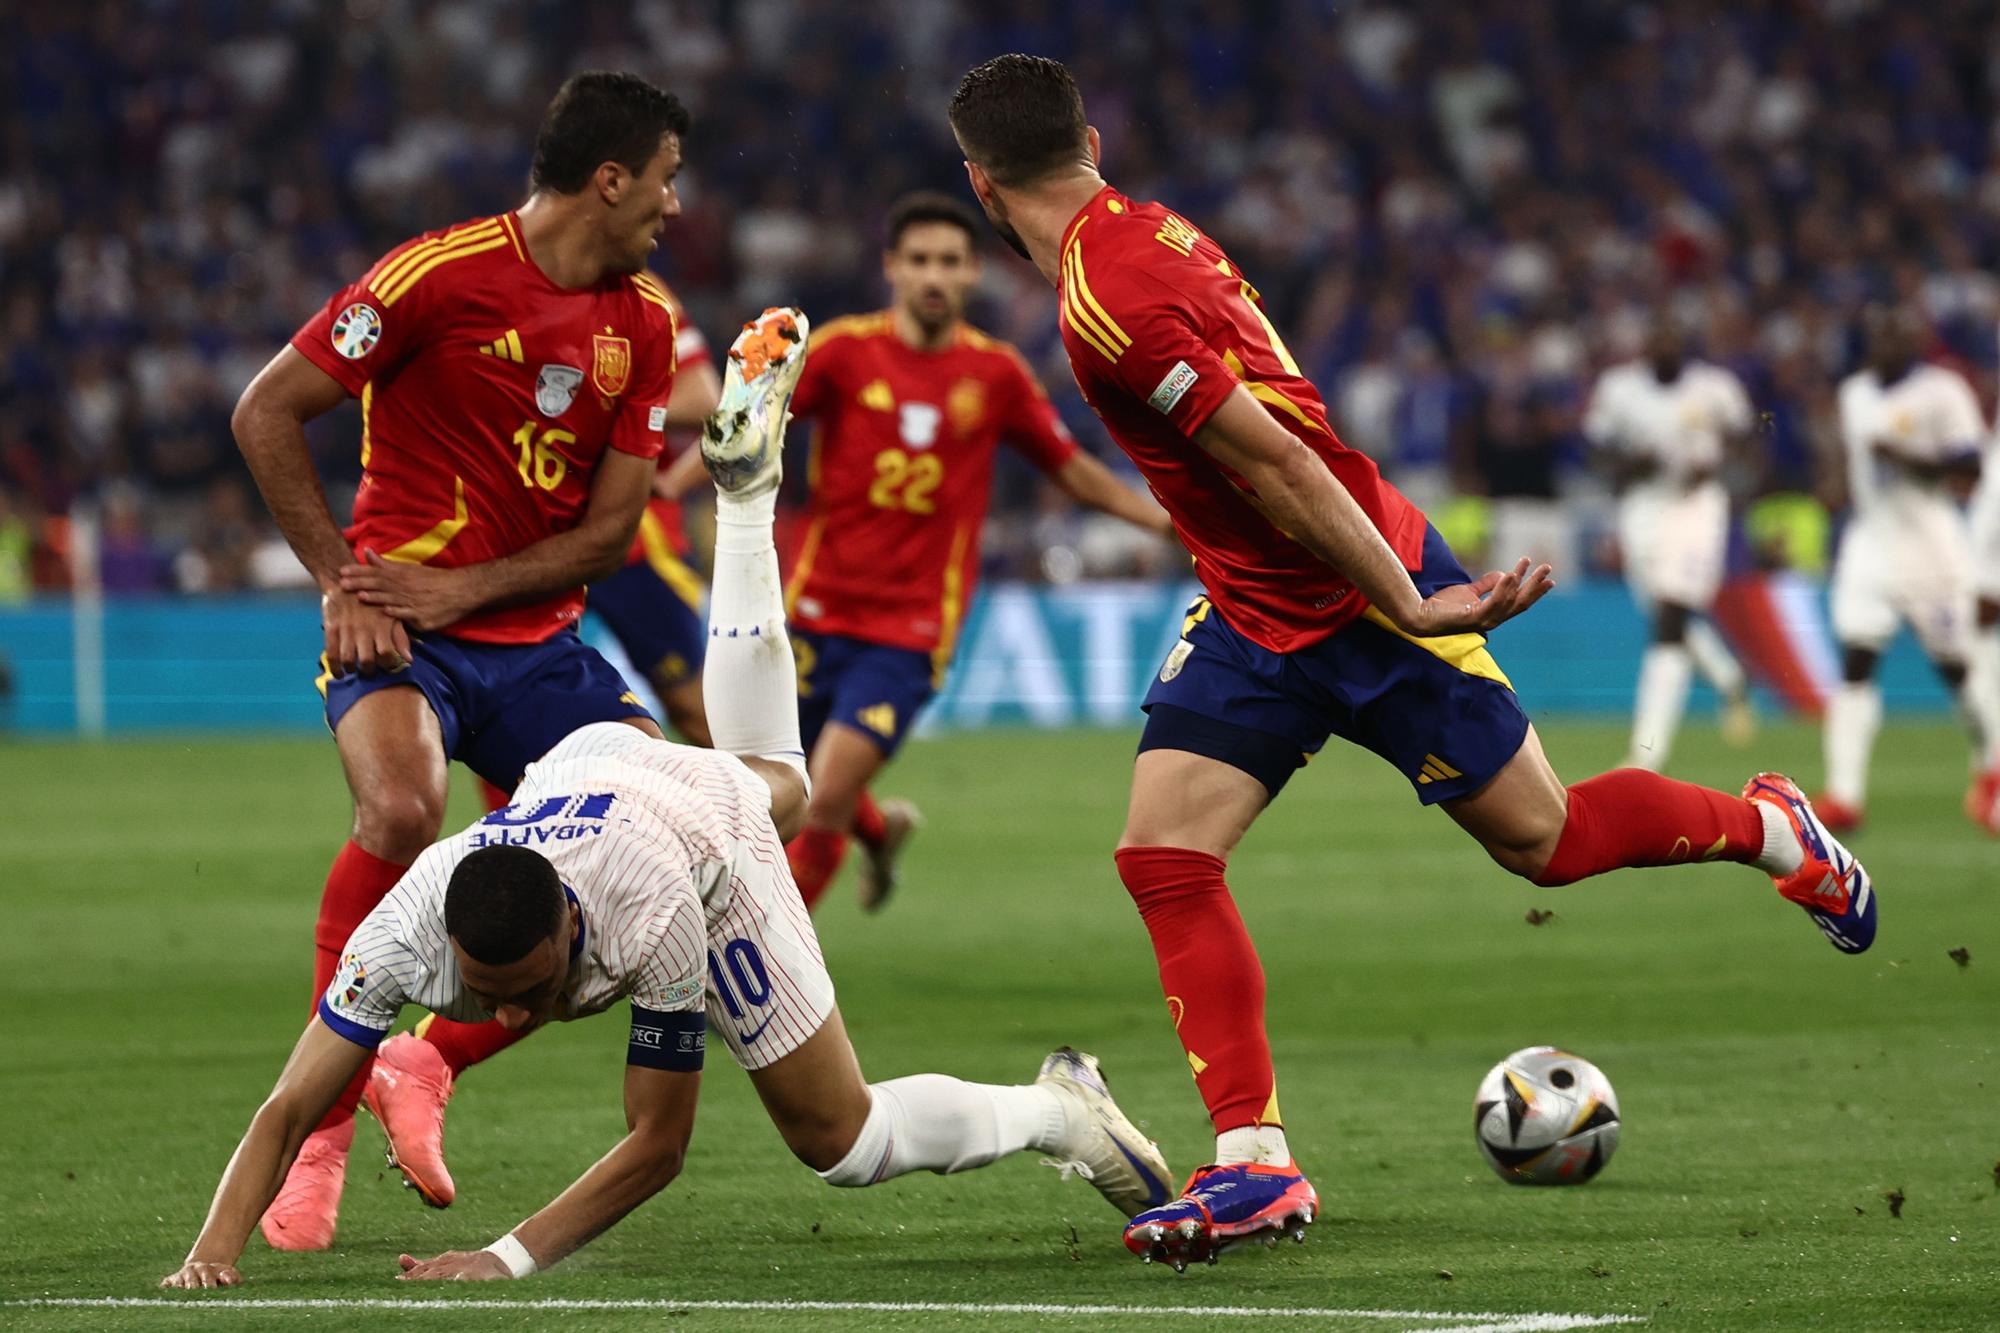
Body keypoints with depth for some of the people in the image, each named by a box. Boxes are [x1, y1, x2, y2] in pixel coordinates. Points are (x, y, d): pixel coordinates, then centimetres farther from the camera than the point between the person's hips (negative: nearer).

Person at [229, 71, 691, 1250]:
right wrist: (342, 581, -12)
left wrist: (466, 587, -11)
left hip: (535, 639, 6)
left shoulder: (643, 322, 6)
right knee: (403, 809, -34)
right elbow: (267, 414, -8)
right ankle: (322, 1121, -19)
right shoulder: (442, 274, -12)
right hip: (401, 632, -6)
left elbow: (612, 525, 4)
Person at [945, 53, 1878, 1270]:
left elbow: (1274, 459, -29)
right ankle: (1255, 1165, -4)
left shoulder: (1107, 303, -27)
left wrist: (1405, 607, -26)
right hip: (1255, 611, 9)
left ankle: (1773, 831, 33)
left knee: (1540, 839, 7)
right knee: (1164, 856, -5)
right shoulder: (1143, 230, 2)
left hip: (1359, 603, -9)